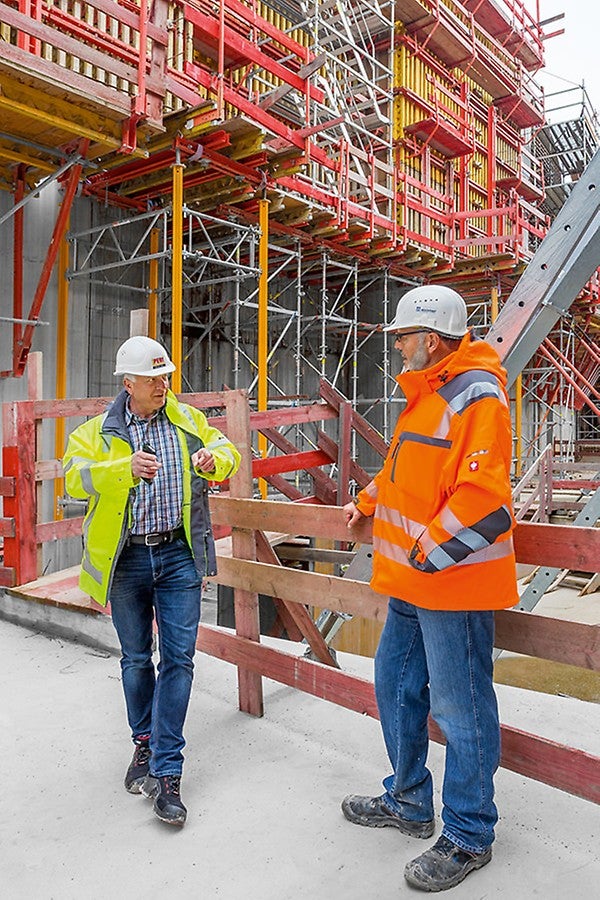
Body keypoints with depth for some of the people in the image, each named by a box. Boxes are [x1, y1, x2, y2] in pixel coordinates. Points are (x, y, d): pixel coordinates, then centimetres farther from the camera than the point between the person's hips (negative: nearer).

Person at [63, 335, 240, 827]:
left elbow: (228, 450, 12)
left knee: (178, 658, -3)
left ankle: (166, 773, 7)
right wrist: (125, 468, -28)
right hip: (126, 559, 0)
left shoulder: (187, 419, 4)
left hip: (178, 555, 0)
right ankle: (144, 745, 37)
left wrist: (215, 459, -11)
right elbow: (74, 476, -12)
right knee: (136, 658, 15)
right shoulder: (98, 431, 0)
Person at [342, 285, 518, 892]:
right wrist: (367, 502, 22)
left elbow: (484, 497, -25)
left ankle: (468, 835, 23)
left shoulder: (475, 395, -16)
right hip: (412, 581, 10)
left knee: (461, 710, 4)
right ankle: (408, 801, 38)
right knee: (396, 686, 19)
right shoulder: (428, 394, 15)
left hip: (452, 581, -10)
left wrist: (428, 554, -20)